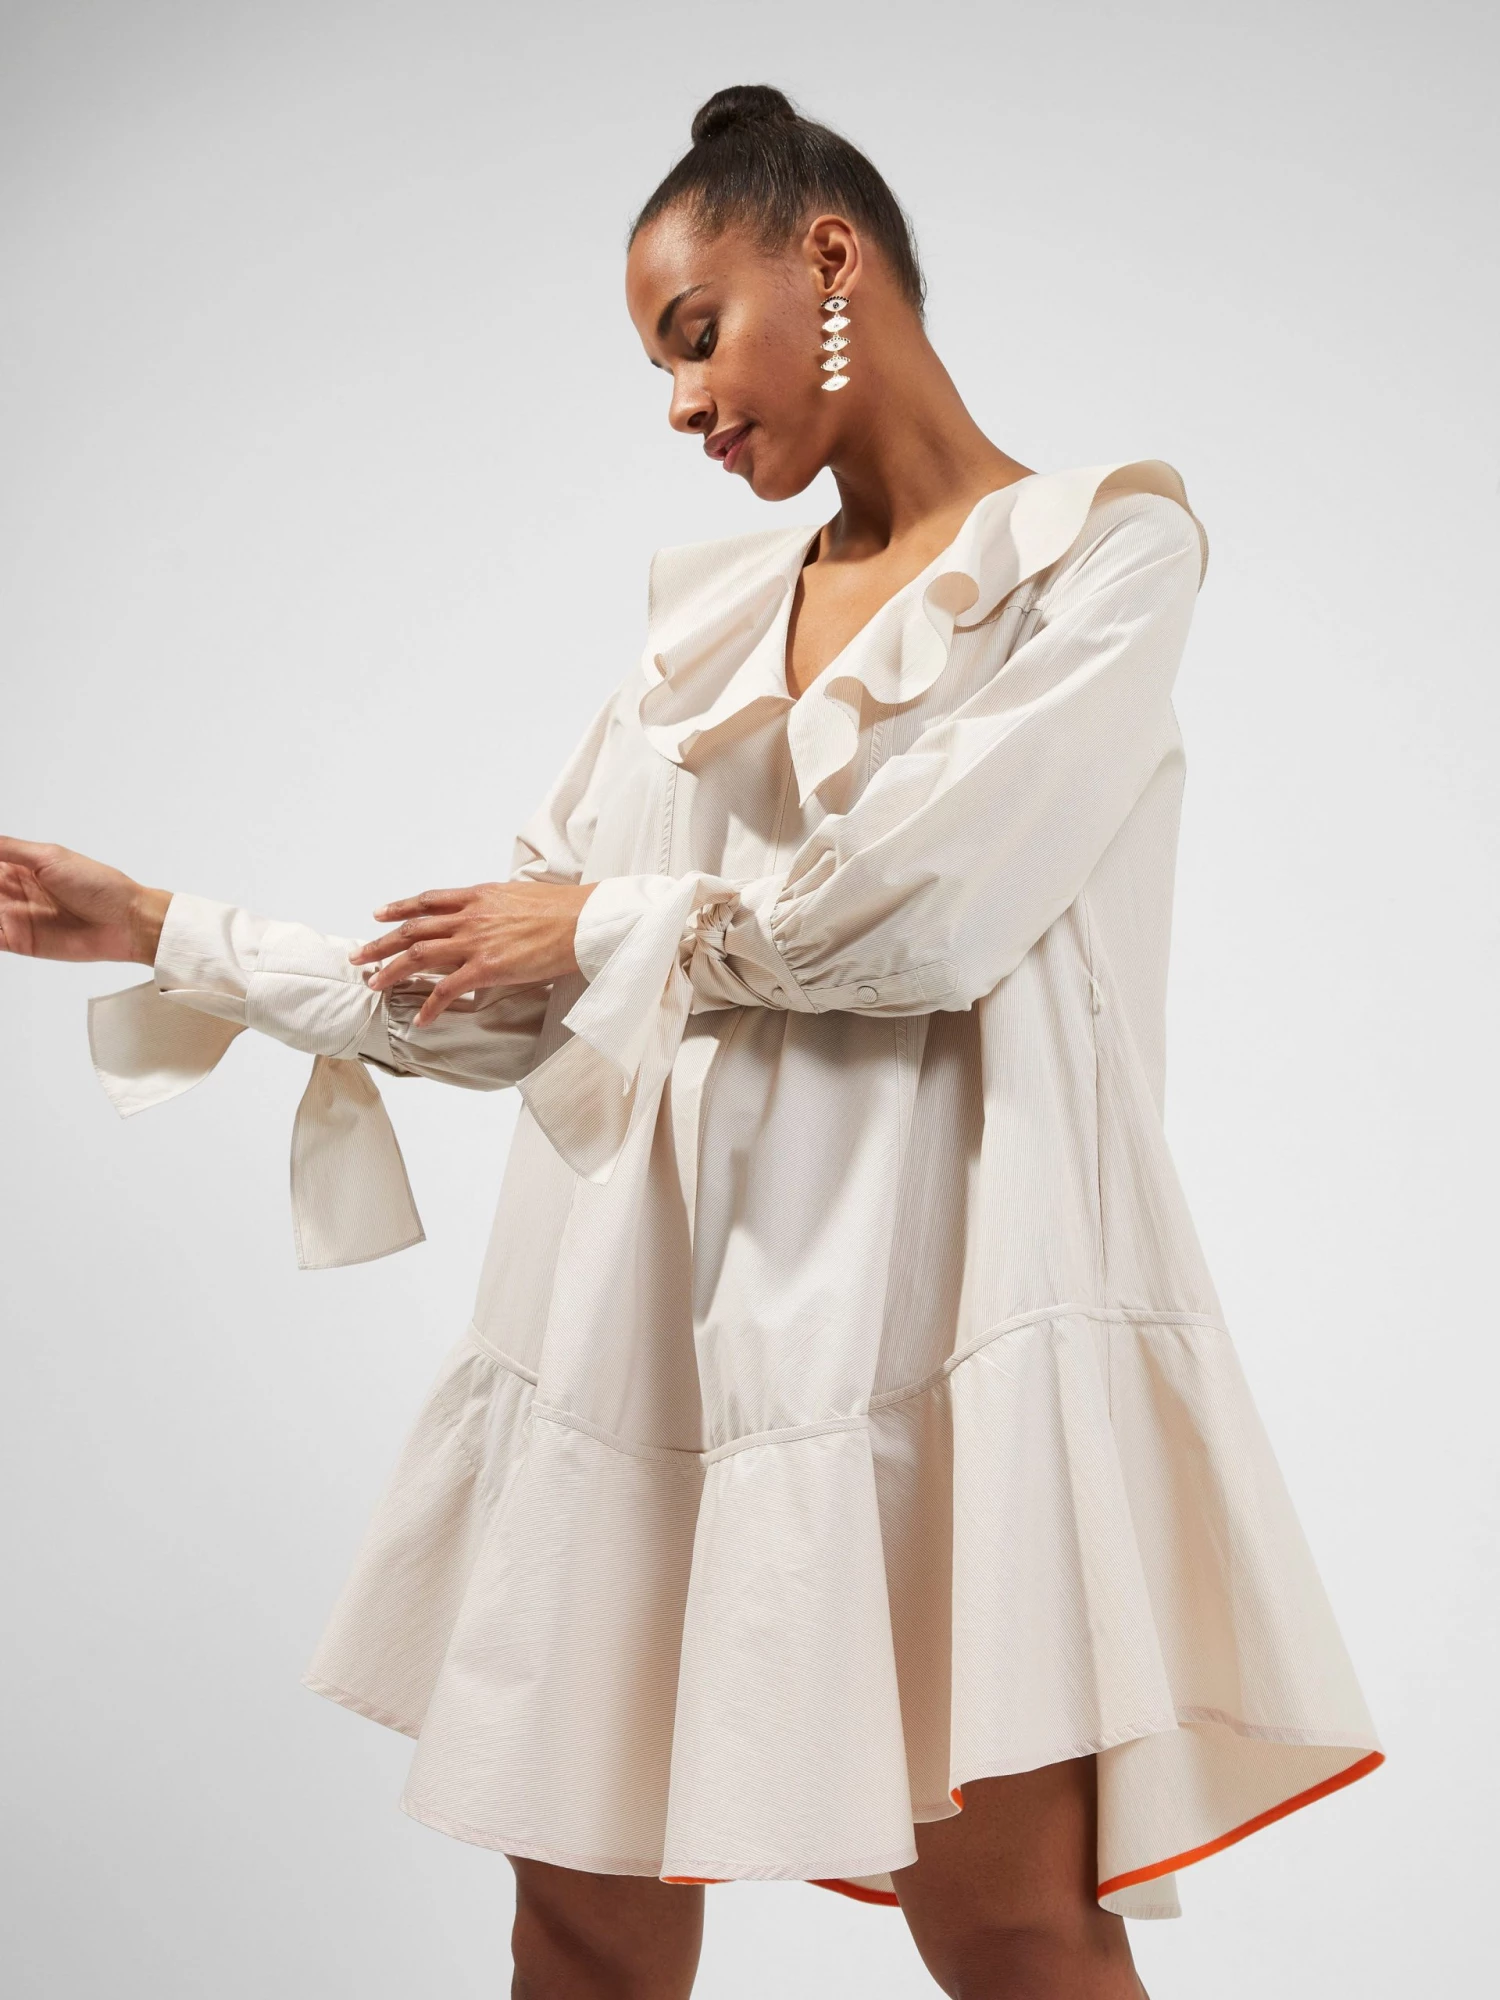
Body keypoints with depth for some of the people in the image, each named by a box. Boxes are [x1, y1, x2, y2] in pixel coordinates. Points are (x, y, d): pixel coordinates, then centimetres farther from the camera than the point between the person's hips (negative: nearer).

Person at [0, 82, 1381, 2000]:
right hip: (659, 1315, 5)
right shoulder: (704, 619, 18)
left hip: (934, 1293, -5)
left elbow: (930, 914, -12)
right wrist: (159, 935, 17)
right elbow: (499, 999, 17)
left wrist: (612, 922, 1)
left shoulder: (1103, 545, 3)